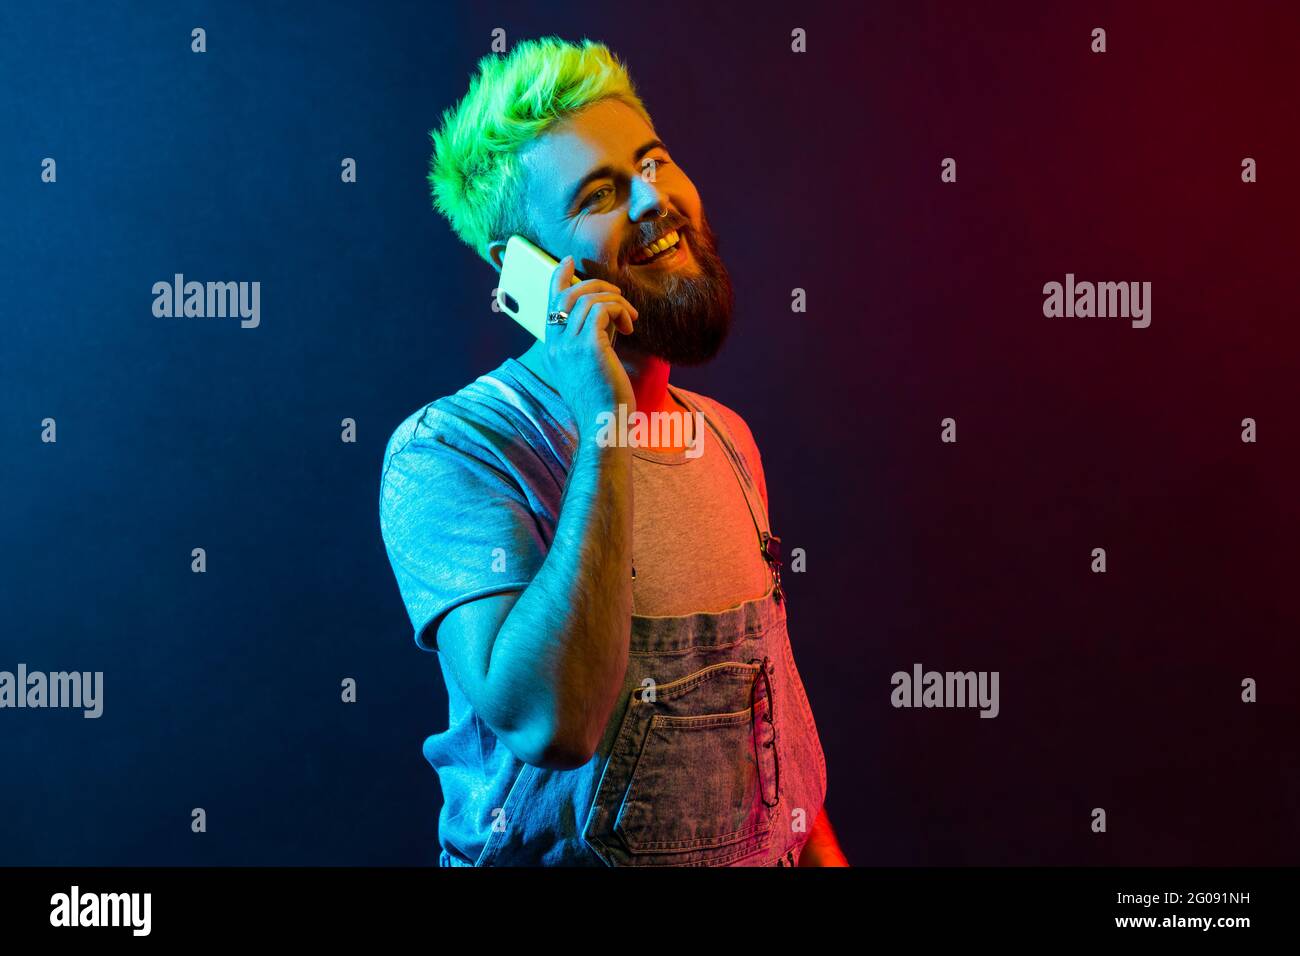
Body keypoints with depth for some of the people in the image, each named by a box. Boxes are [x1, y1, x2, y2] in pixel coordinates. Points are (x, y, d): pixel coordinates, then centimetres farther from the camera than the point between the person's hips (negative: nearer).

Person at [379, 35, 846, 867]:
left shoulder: (726, 435, 1)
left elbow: (765, 664, 10)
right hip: (570, 851, -6)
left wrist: (819, 843, 5)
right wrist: (604, 431, -33)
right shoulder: (448, 452, -22)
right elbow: (548, 722, -34)